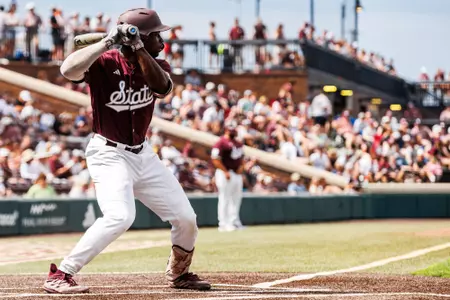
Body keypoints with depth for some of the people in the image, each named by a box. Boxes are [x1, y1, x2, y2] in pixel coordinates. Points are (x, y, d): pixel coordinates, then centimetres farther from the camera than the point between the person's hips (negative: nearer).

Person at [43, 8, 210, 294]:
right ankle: (60, 275, -22)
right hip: (109, 155, -7)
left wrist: (138, 49, -31)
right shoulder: (105, 63, -16)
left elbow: (162, 88, -22)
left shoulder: (156, 66, 2)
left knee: (186, 218, 7)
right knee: (120, 216, -29)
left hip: (144, 155, 7)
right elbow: (69, 69, -35)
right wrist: (107, 42, -36)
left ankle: (179, 273, 35)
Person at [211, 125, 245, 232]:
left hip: (237, 174, 9)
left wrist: (241, 166, 5)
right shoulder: (221, 143, -12)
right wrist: (225, 172, -20)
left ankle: (234, 221, 21)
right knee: (225, 199, -6)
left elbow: (241, 158, 26)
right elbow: (215, 159, -17)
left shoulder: (238, 143, 16)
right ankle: (223, 224, -4)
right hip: (225, 174, -9)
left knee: (236, 198, 13)